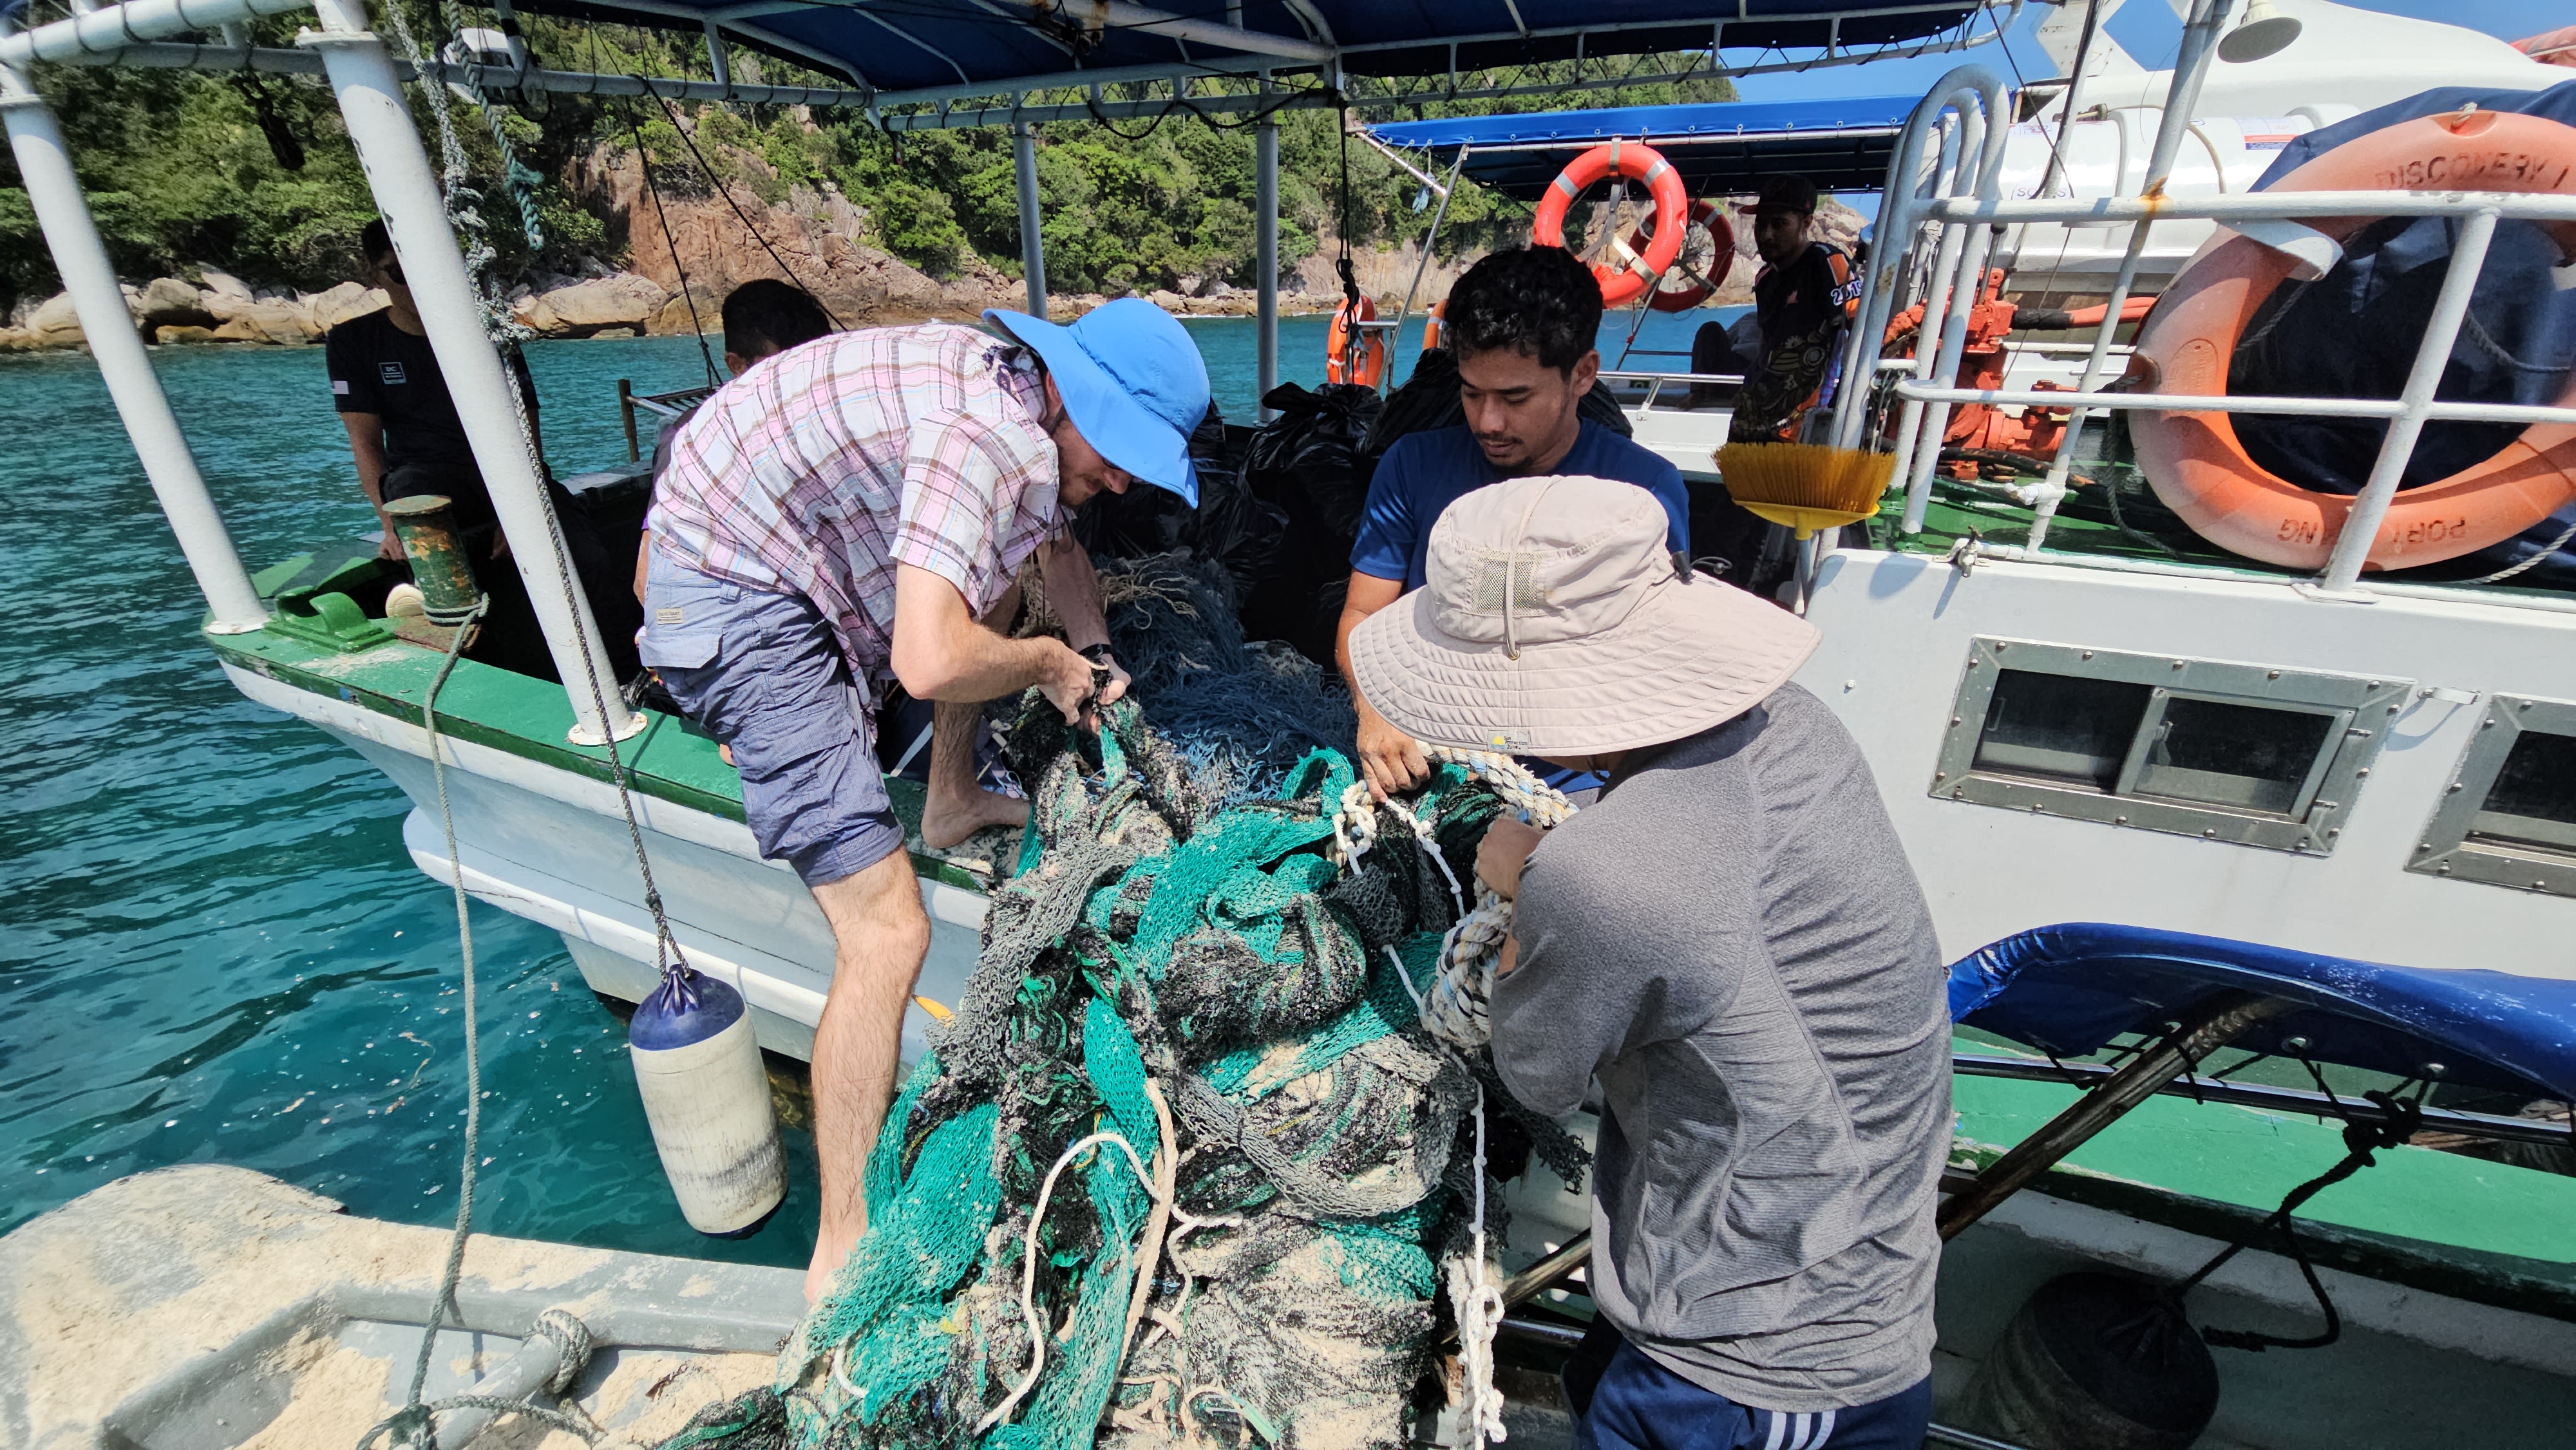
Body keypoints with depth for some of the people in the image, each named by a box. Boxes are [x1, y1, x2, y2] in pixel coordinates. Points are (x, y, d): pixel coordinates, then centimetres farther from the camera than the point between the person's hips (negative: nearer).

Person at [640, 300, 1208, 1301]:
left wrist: (1093, 658, 2)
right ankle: (843, 1255, -2)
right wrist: (1050, 664, -17)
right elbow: (931, 664, -37)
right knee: (888, 929, -16)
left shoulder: (1017, 394, 4)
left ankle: (951, 797, 28)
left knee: (993, 564, 25)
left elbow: (1057, 548, 19)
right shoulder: (996, 436, -27)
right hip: (736, 609, -10)